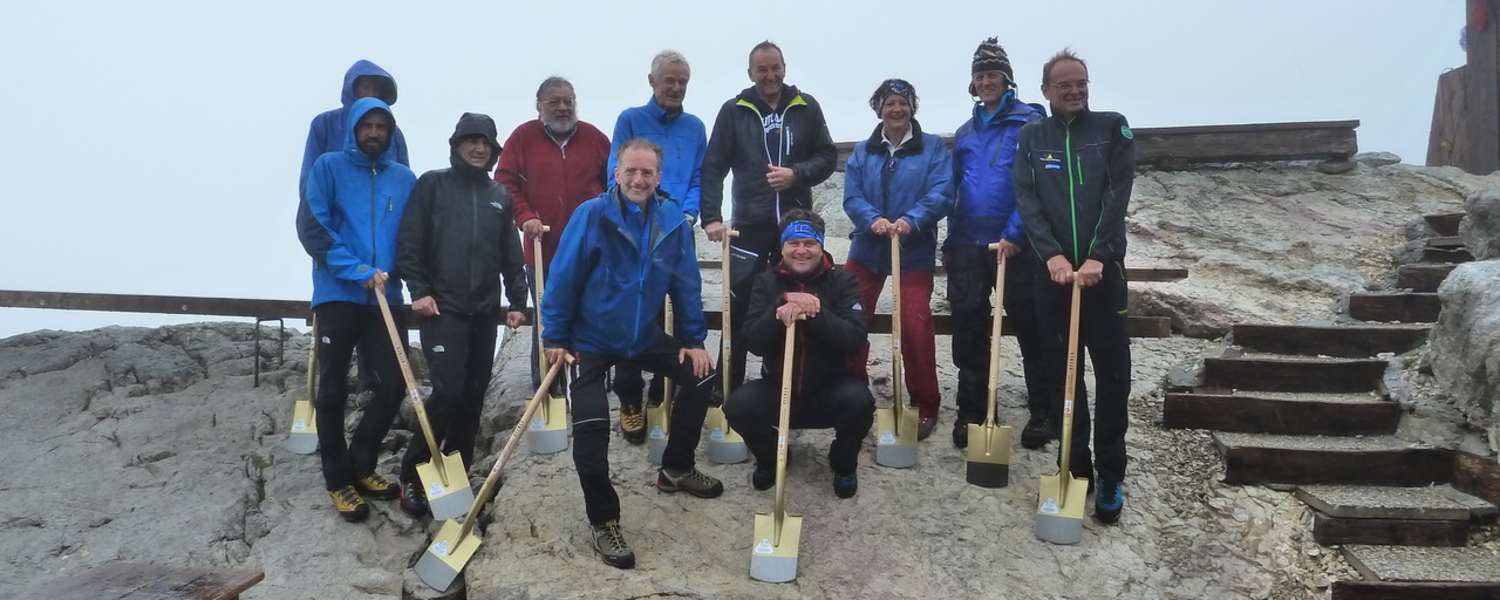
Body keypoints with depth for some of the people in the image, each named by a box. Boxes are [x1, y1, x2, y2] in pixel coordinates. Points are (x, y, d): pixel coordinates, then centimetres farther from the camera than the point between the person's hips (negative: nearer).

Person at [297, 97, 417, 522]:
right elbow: (311, 228, -10)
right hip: (337, 295, -3)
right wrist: (358, 271, -17)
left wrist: (390, 272, -5)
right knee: (333, 390, 4)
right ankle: (338, 480, 17)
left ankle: (361, 466, 22)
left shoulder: (405, 178, 8)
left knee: (395, 383, 3)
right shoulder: (328, 167, -1)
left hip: (385, 297, 3)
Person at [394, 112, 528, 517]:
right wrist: (419, 291, -11)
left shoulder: (499, 196, 15)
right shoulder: (432, 185, 2)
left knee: (474, 395, 6)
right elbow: (408, 243, -4)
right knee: (447, 391, -14)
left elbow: (511, 255, 16)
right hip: (442, 308, -5)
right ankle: (411, 474, -2)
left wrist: (517, 301, 11)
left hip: (486, 311, 5)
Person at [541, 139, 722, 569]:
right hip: (591, 339, -4)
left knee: (700, 376, 5)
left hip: (644, 335, 5)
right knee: (591, 426, -14)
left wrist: (694, 340, -1)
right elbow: (563, 279, -15)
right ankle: (604, 522, 4)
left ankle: (676, 469, 27)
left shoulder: (672, 220, -8)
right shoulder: (591, 215, -19)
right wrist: (555, 338, -13)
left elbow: (686, 284, -1)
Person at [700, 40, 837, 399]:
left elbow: (828, 156, 6)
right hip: (750, 225, -2)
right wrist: (711, 217, -13)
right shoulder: (734, 111, 0)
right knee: (739, 308, -1)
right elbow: (713, 167, -3)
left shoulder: (806, 107, 4)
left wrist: (797, 174, -13)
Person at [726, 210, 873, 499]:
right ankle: (770, 456, 10)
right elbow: (753, 343, -11)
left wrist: (816, 312, -31)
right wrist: (781, 308, -27)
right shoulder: (766, 282, 0)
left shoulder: (843, 281, -4)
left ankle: (843, 463, 3)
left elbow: (855, 339, -18)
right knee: (738, 406, -26)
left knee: (859, 400, -31)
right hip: (778, 388, 1)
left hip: (830, 388, -1)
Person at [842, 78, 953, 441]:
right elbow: (851, 197, -2)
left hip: (914, 252, -3)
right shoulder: (862, 152, 8)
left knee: (915, 326, -7)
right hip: (867, 249, 3)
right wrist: (872, 219, -22)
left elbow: (941, 195, -12)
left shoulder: (933, 148, -1)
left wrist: (910, 221, -28)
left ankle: (925, 406, 7)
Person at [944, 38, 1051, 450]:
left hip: (1015, 244, -5)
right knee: (968, 332, 7)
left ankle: (1042, 414, 12)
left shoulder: (1028, 122, -3)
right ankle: (970, 413, 18)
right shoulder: (965, 133, 15)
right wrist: (950, 243, 15)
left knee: (1030, 329, 2)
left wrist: (1015, 233, -18)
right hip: (967, 245, 5)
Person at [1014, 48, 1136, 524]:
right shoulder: (1032, 137, 9)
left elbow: (1117, 196, -6)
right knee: (1062, 375, 6)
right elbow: (1026, 200, -2)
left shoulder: (1112, 128, 4)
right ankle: (1076, 468, 16)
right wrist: (1052, 254, -17)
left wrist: (1097, 256, -18)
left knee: (1112, 375, 0)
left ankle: (1111, 477, 9)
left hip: (1103, 268, -1)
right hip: (1054, 270, 2)